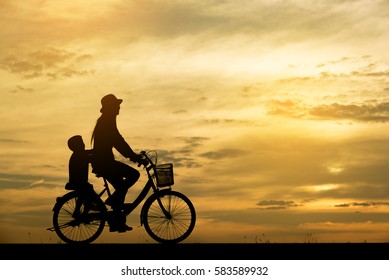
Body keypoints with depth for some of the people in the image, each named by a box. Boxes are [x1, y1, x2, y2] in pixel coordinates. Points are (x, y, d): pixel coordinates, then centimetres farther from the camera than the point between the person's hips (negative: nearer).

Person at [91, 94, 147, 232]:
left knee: (121, 187, 14)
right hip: (104, 162, -10)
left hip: (101, 162, 10)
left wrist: (133, 156, 21)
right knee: (134, 174, -12)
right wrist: (135, 157, -18)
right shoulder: (107, 121, -13)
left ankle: (117, 222, 16)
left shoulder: (105, 121, 19)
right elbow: (119, 142, -20)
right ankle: (112, 200, -7)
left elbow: (118, 142, 23)